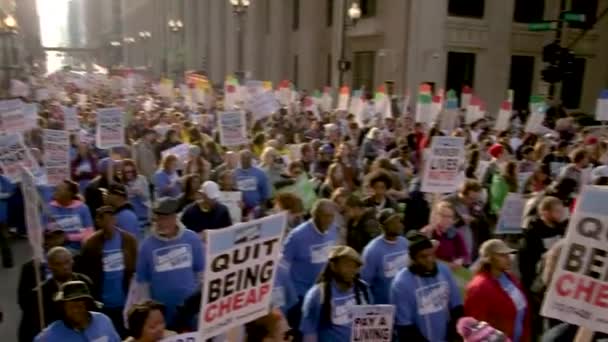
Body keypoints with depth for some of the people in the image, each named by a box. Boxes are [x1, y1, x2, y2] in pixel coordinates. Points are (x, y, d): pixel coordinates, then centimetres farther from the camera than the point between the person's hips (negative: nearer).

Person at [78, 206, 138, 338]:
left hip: (126, 301, 1)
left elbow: (137, 269, 1)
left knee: (127, 335, 15)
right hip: (103, 303, -1)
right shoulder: (91, 243, -8)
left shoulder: (128, 240, -6)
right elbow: (83, 272, -2)